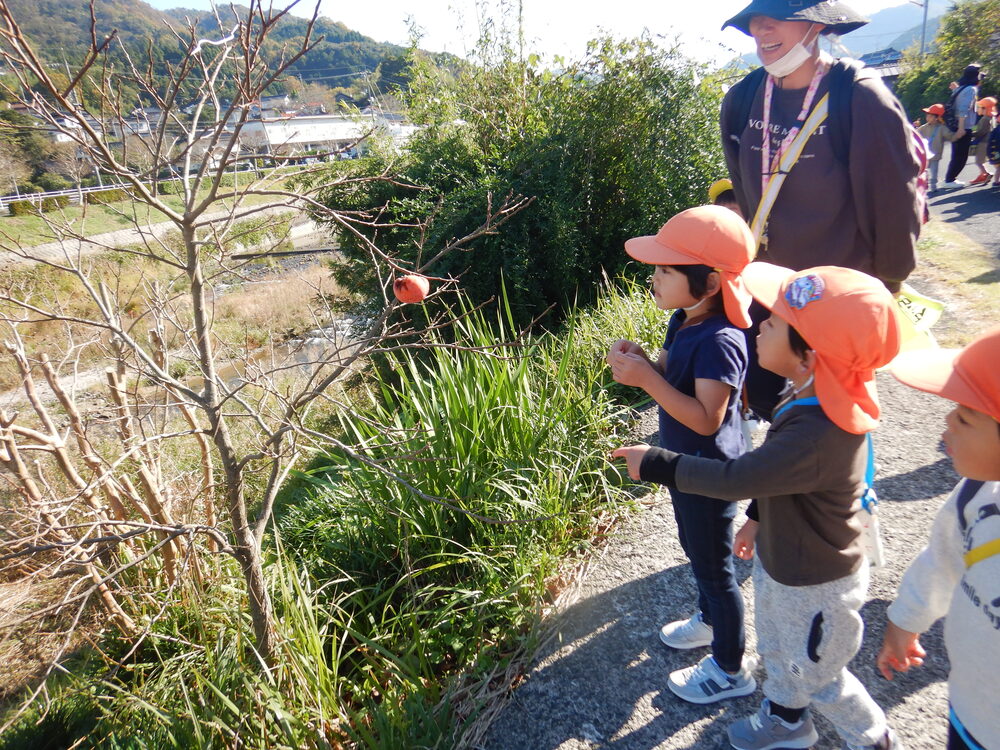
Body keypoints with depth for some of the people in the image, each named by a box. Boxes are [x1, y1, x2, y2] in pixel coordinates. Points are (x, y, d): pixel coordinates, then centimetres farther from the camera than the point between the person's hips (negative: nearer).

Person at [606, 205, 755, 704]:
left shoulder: (719, 341, -31)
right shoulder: (683, 321, -2)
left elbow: (706, 419, -32)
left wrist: (646, 378, -35)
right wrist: (637, 361, -13)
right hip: (685, 462, 9)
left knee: (712, 564, 9)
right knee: (695, 549, 28)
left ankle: (730, 670, 32)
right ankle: (710, 620, 54)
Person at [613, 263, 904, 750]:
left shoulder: (816, 436, -42)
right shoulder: (812, 398, -11)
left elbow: (735, 478, -35)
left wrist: (654, 464, -25)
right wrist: (758, 518, 16)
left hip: (814, 586, -8)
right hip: (783, 560, 8)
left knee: (815, 675, 21)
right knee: (780, 654, 31)